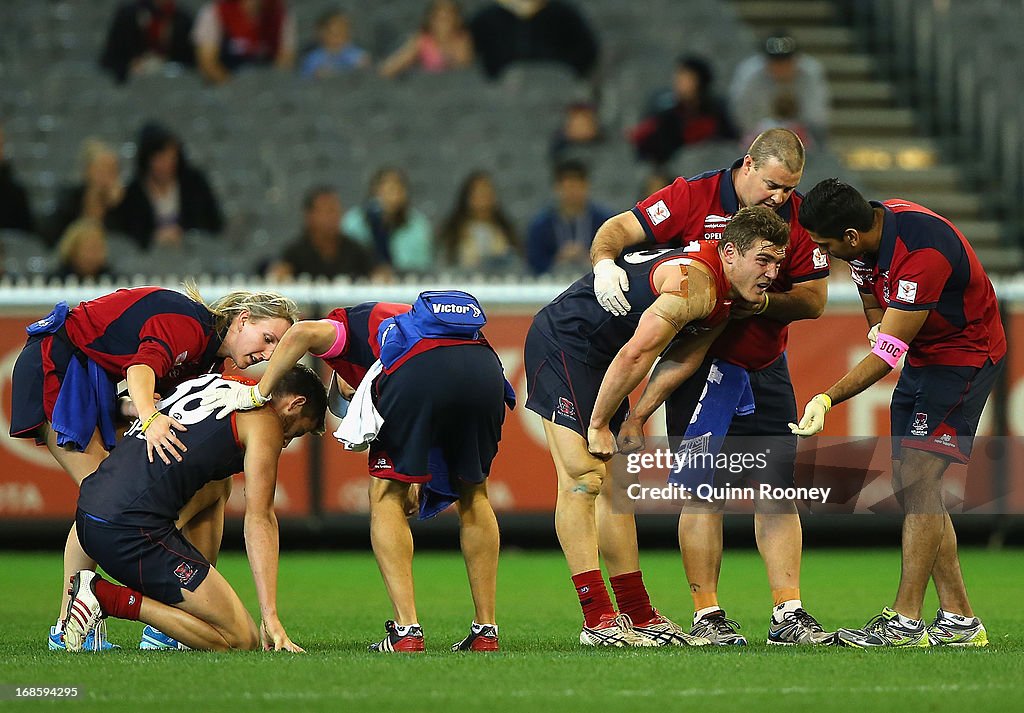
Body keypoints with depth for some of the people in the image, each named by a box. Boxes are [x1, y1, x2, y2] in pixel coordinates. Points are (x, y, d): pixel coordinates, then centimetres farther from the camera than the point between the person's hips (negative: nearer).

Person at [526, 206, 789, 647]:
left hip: (595, 358, 10)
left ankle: (639, 617, 12)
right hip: (561, 342, -10)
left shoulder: (723, 300, 6)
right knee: (582, 479, -15)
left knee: (613, 486, 10)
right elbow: (636, 354, -27)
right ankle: (598, 621, -19)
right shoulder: (696, 281, -26)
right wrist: (598, 425, -19)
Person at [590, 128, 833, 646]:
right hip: (699, 366, -3)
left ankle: (788, 613, 2)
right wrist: (605, 261, -33)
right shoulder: (695, 197, -11)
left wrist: (764, 303, -20)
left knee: (777, 492, 0)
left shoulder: (799, 216, -4)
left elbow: (813, 300, -2)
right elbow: (620, 229, -11)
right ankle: (707, 616, -1)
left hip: (766, 370, 3)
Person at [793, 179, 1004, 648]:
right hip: (923, 358, 10)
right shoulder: (874, 223, -6)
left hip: (964, 357, -10)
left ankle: (906, 622, -17)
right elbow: (874, 297, 15)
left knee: (919, 481, -16)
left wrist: (828, 400, -36)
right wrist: (878, 325, -6)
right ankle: (958, 619, 10)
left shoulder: (923, 253, -33)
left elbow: (888, 352, -32)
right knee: (909, 486, 6)